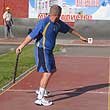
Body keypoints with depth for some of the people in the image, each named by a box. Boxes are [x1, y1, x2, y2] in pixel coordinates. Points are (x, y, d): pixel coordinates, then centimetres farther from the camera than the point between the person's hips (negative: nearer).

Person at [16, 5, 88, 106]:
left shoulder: (58, 23, 3)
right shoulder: (43, 23, -21)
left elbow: (69, 29, 18)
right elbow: (31, 36, -20)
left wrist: (80, 36, 27)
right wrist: (21, 46, -19)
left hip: (49, 51, 9)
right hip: (42, 51, -9)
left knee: (53, 70, 20)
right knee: (47, 73, -13)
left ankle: (41, 90, 34)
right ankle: (40, 99, -8)